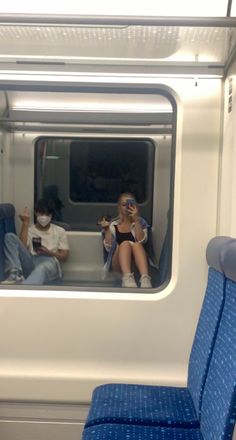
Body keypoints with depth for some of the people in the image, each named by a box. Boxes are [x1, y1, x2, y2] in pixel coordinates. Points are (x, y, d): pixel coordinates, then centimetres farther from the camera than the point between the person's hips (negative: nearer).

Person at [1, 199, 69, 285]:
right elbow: (21, 247, 1)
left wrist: (48, 253, -8)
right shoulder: (29, 230, 22)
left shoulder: (60, 231, 20)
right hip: (30, 262, 3)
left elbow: (64, 256, 12)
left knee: (41, 269, -42)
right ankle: (15, 274, -34)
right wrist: (25, 223, 3)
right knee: (10, 236, -16)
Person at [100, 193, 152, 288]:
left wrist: (136, 220, -12)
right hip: (118, 263, 0)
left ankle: (145, 279, -55)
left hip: (137, 262, 0)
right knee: (125, 244, -31)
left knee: (136, 245, -31)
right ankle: (127, 278, -56)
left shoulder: (140, 222, 15)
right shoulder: (113, 225, 14)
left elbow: (141, 241, -5)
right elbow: (108, 248, 3)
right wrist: (107, 229, -9)